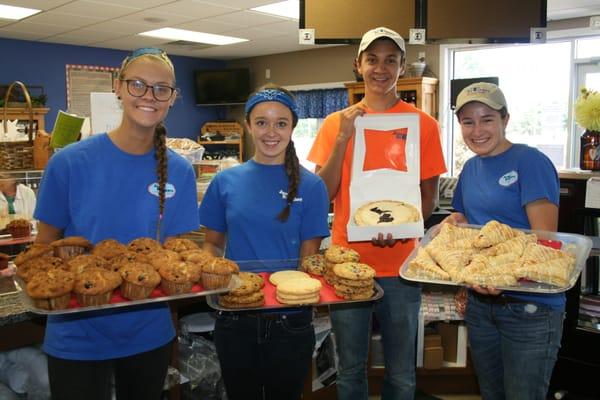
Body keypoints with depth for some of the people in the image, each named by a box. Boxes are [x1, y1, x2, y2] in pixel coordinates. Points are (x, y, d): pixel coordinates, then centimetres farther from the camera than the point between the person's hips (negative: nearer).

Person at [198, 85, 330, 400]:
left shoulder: (309, 185, -5)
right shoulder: (226, 182, 0)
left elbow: (309, 257, -3)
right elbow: (212, 244, 8)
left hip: (289, 320, -1)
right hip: (235, 318, 1)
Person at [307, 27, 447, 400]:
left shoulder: (423, 124, 1)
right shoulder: (337, 122, 4)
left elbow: (429, 197, 2)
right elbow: (324, 194, -2)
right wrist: (344, 137, -12)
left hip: (400, 265, -1)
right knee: (350, 369, 15)